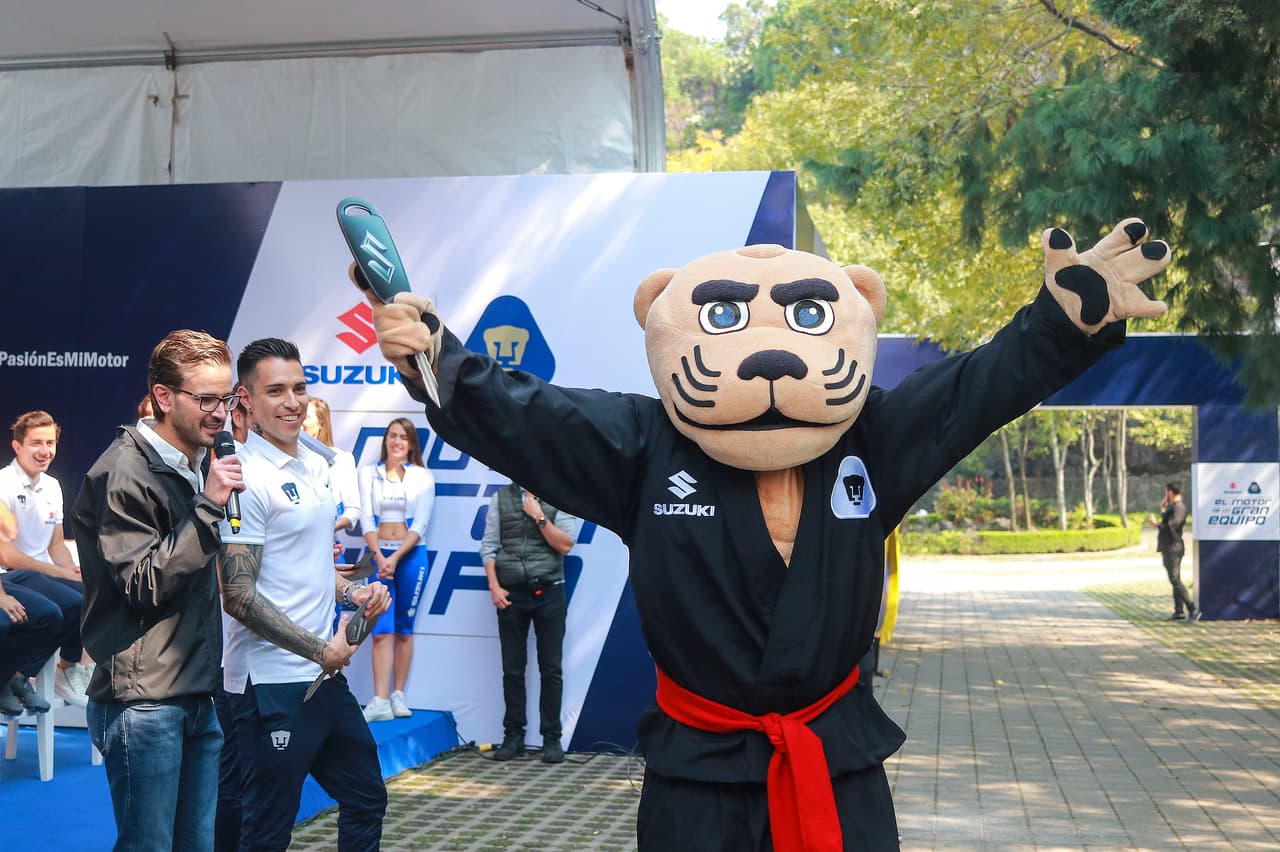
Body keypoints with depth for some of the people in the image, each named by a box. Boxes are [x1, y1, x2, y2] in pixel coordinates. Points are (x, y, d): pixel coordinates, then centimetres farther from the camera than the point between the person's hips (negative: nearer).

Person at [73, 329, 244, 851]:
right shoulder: (123, 472, -12)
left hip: (200, 691, 8)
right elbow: (143, 584, -17)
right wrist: (207, 507, -21)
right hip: (145, 698, -8)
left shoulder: (202, 465, 15)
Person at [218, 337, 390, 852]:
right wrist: (321, 650, -15)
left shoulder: (315, 466, 10)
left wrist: (354, 593, 2)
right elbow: (238, 596, -19)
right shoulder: (246, 477, -16)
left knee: (366, 800, 19)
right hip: (273, 686, -8)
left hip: (324, 675, 9)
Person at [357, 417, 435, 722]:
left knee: (403, 628, 5)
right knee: (382, 629, -8)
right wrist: (379, 556, -13)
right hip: (377, 555, 0)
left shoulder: (422, 477, 5)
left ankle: (398, 695, 10)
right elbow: (367, 519, 0)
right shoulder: (369, 473, 7)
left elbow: (420, 524, -3)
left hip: (411, 556, 0)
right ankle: (380, 701, -14)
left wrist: (396, 558, -14)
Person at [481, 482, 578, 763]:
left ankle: (552, 737, 7)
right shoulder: (501, 498, 8)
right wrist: (494, 587, -4)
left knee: (551, 669, 0)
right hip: (511, 593, 2)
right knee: (512, 669, 4)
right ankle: (513, 735, 11)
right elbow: (488, 545, 5)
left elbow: (565, 545, -4)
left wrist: (538, 516, -12)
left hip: (548, 590, -1)